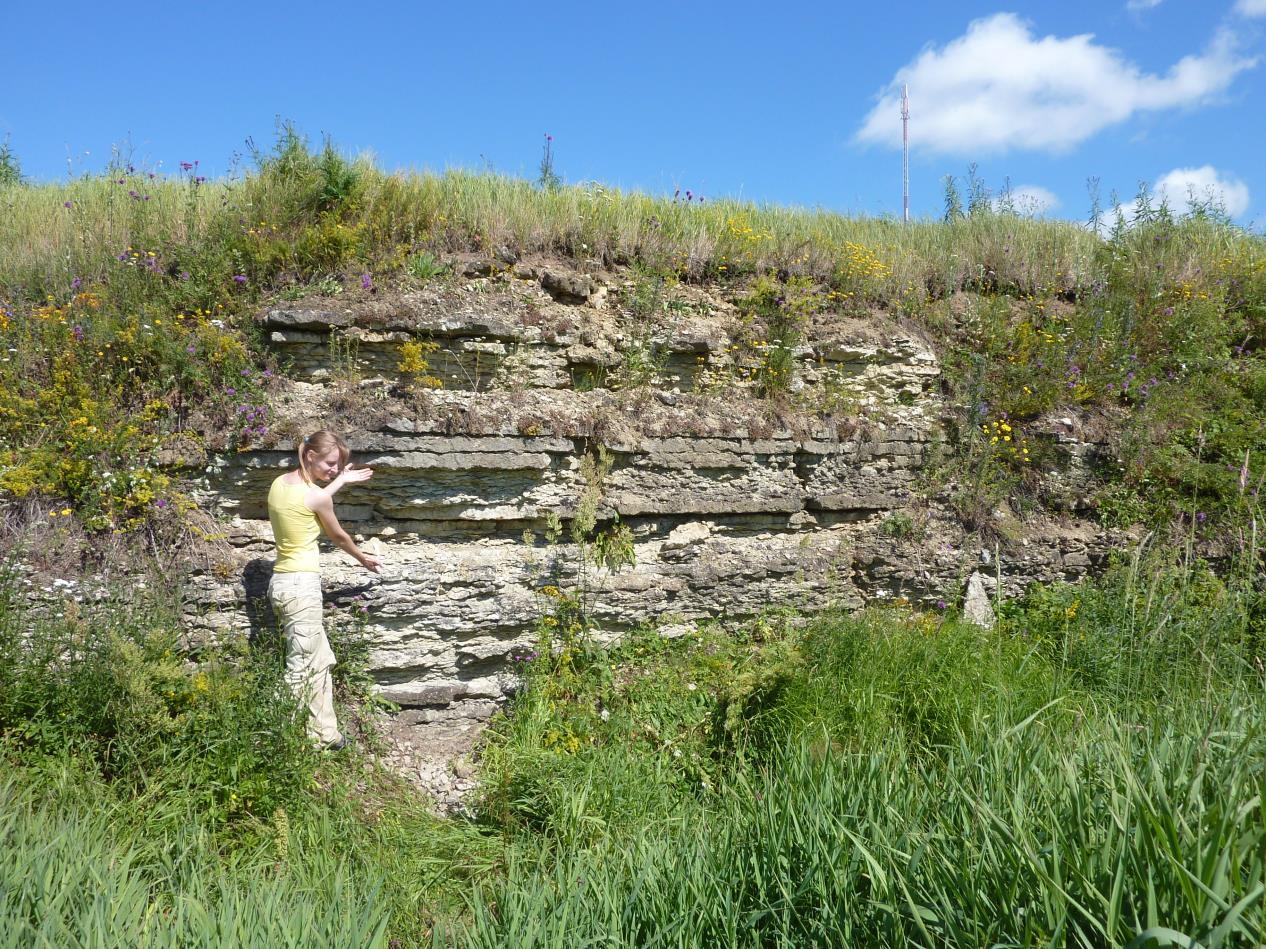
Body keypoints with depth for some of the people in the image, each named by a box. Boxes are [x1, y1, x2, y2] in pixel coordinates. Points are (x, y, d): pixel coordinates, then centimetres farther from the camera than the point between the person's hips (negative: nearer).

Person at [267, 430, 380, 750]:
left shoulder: (279, 483, 9)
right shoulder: (318, 495, -12)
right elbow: (338, 536, 4)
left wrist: (340, 481, 34)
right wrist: (363, 558, 23)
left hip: (282, 581, 9)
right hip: (302, 584, -9)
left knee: (321, 661, 16)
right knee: (300, 669, -4)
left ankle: (324, 735, 22)